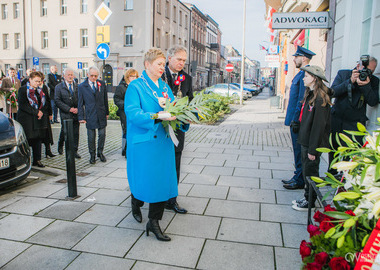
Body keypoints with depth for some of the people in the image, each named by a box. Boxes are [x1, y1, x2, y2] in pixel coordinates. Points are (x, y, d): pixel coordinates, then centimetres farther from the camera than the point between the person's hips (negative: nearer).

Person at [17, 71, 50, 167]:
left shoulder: (40, 90, 15)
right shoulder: (23, 89, -4)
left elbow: (45, 103, 18)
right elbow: (22, 105, -13)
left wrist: (42, 112, -2)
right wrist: (36, 112, -15)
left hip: (39, 120, 6)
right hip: (26, 120, -6)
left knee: (38, 140, 8)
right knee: (26, 141, -4)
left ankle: (37, 160, 16)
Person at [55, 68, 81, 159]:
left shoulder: (77, 86, 10)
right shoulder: (59, 87, 3)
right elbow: (57, 101, -5)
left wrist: (78, 108, -7)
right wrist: (69, 109, -13)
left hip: (76, 113, 2)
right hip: (65, 114, -2)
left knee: (76, 133, 3)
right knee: (64, 131, 4)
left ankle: (75, 151, 13)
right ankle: (60, 145, 33)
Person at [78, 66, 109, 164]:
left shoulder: (102, 84, 6)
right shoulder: (82, 86, -1)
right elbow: (80, 103, 0)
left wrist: (107, 112, 10)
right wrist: (81, 117, -4)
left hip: (101, 114, 2)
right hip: (90, 115, -2)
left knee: (102, 134, 6)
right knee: (91, 137, 4)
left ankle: (100, 152, 25)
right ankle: (92, 155, 20)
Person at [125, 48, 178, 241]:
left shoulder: (164, 86, 12)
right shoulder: (135, 86, -7)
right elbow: (132, 113, -19)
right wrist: (156, 116, -30)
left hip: (162, 141, 6)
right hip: (142, 142, -5)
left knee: (162, 179, 4)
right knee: (143, 179, 6)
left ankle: (154, 222, 18)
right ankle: (136, 204, 42)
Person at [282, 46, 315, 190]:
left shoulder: (305, 74, -16)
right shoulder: (301, 74, 16)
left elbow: (302, 100, -21)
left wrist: (296, 120, -20)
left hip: (299, 119, -10)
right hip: (295, 119, 10)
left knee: (299, 150, -1)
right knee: (297, 150, 16)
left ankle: (300, 181, 9)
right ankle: (298, 177, 27)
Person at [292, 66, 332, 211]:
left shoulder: (320, 99, -18)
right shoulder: (310, 95, 12)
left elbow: (319, 126, -20)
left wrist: (313, 150, -19)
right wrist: (305, 144, 16)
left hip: (313, 144, -9)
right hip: (305, 141, 9)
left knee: (310, 172, 2)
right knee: (306, 170, 16)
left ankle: (310, 202, 16)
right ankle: (307, 197, 29)